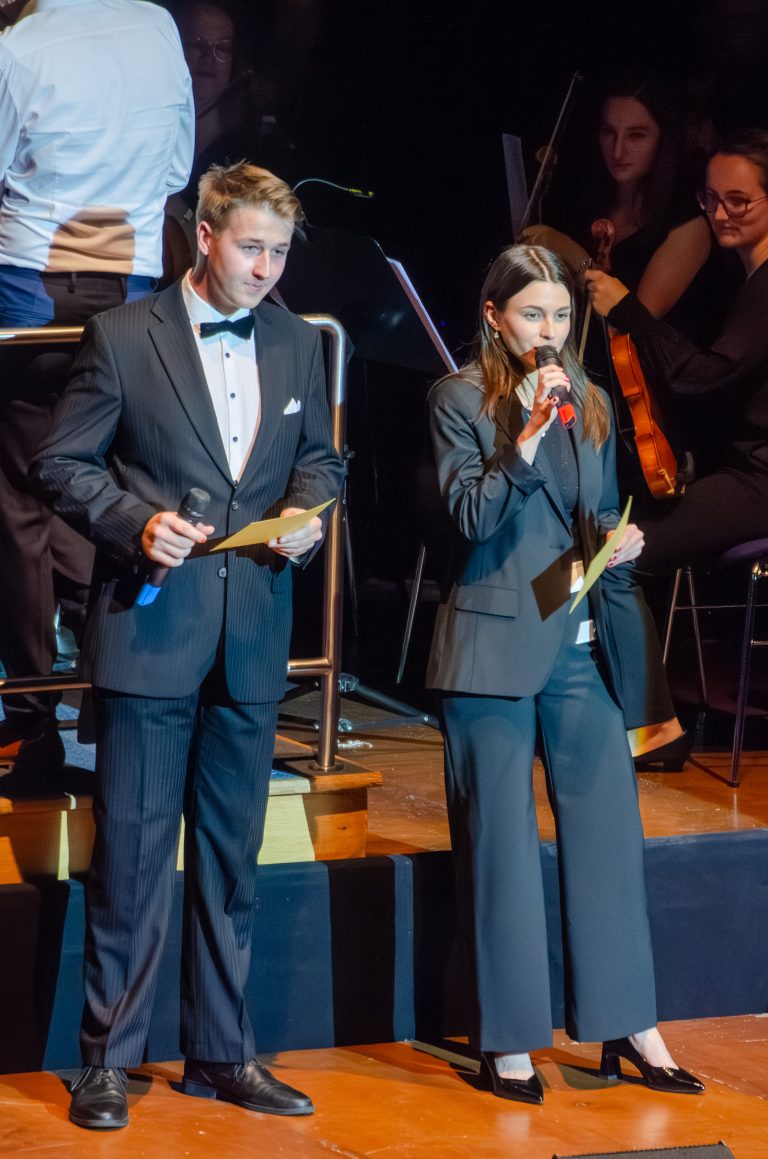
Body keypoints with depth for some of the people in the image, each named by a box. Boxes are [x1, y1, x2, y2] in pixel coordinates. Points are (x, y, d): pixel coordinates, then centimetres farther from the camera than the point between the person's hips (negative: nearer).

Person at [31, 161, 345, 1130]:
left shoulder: (297, 344, 10)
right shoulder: (121, 338, -4)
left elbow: (318, 457, 20)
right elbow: (62, 463, -3)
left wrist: (306, 510, -1)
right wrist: (136, 523, -17)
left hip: (253, 638, 5)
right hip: (151, 629, -4)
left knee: (231, 856, 11)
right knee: (132, 850, -1)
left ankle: (220, 1052, 21)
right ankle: (107, 1059, 8)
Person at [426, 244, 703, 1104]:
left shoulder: (589, 402, 11)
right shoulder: (460, 399, -3)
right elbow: (471, 517, -12)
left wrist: (619, 546, -2)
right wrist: (526, 436, -21)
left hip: (580, 645, 5)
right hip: (495, 643, -4)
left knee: (609, 830, 4)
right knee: (501, 845, 2)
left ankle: (627, 1025, 12)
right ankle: (507, 1041, 9)